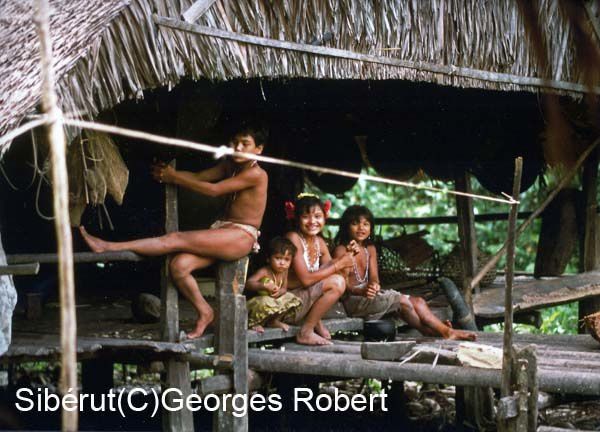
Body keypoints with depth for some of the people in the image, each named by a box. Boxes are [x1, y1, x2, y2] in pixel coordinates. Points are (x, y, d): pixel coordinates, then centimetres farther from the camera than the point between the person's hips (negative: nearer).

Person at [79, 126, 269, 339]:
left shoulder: (256, 174, -12)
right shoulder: (229, 165, 16)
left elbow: (213, 190, -17)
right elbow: (199, 177, 9)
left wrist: (174, 177, -11)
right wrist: (168, 173, -9)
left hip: (242, 236, -8)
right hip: (222, 232, 8)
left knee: (175, 240, -21)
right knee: (178, 265, -16)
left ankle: (111, 247, -23)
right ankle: (204, 312, 2)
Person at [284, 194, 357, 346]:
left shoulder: (319, 242, 8)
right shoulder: (293, 238, -16)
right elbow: (306, 279, -22)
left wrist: (342, 258, -13)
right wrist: (338, 265, -19)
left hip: (305, 297, 8)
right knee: (337, 283, -21)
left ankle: (316, 321, 1)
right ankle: (305, 332, -13)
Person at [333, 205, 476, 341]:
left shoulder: (370, 249, 15)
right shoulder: (341, 250, -6)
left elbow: (373, 278, 4)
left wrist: (373, 285, -22)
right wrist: (362, 291, -34)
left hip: (367, 295, 8)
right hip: (352, 300, -8)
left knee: (417, 302, -10)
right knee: (402, 301, -21)